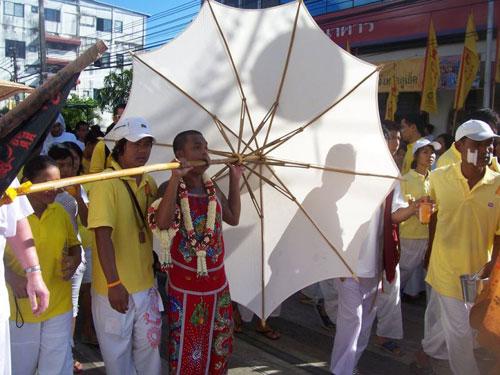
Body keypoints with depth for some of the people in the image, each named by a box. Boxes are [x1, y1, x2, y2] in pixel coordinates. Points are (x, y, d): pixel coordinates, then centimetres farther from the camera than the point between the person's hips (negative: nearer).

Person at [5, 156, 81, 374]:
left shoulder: (60, 212, 2)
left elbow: (74, 245, 13)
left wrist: (74, 261, -9)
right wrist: (11, 277, -21)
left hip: (59, 306, 3)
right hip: (19, 308, -3)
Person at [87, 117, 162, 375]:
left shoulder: (149, 182, 4)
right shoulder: (107, 183, -17)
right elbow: (103, 236, -21)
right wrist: (114, 283, -24)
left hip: (146, 284, 6)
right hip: (116, 286, -6)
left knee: (149, 348, 19)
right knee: (117, 353, 13)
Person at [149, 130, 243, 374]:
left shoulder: (212, 188, 5)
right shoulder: (172, 188, -13)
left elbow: (233, 218, 15)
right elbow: (162, 223, -32)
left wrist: (234, 180, 11)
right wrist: (176, 177, -34)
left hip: (218, 282, 6)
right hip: (186, 286, -6)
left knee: (220, 347, 19)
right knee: (188, 352, 8)